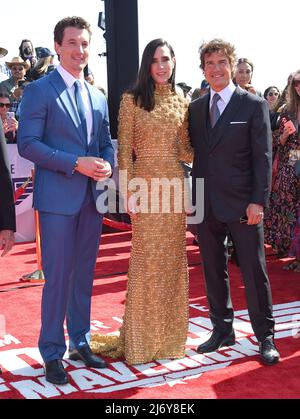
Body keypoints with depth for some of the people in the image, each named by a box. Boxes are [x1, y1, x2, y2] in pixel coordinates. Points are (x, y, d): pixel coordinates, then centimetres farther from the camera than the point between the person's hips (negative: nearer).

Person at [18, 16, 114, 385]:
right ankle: (52, 353, 13)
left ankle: (80, 343, 28)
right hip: (58, 198, -6)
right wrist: (76, 163, -19)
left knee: (84, 275, 14)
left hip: (92, 198, 6)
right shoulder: (39, 90, -5)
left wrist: (107, 164, -6)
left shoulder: (98, 97, 14)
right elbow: (27, 144, -12)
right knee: (58, 278, -2)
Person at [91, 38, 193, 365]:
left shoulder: (182, 102, 11)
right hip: (146, 185, -4)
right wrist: (129, 193, -11)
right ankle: (142, 338, 16)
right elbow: (124, 149, -4)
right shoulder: (132, 100, -1)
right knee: (146, 261, 1)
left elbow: (186, 151, 12)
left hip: (175, 185, 4)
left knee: (173, 260, 9)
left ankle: (170, 334, 24)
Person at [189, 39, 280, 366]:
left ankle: (265, 337, 15)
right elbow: (195, 154, 11)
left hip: (241, 205, -4)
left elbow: (263, 157, -6)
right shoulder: (196, 108, 11)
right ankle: (222, 330, 27)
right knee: (213, 271, 12)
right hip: (206, 204, 5)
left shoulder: (254, 105, -2)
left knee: (254, 272, 2)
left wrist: (258, 201, -13)